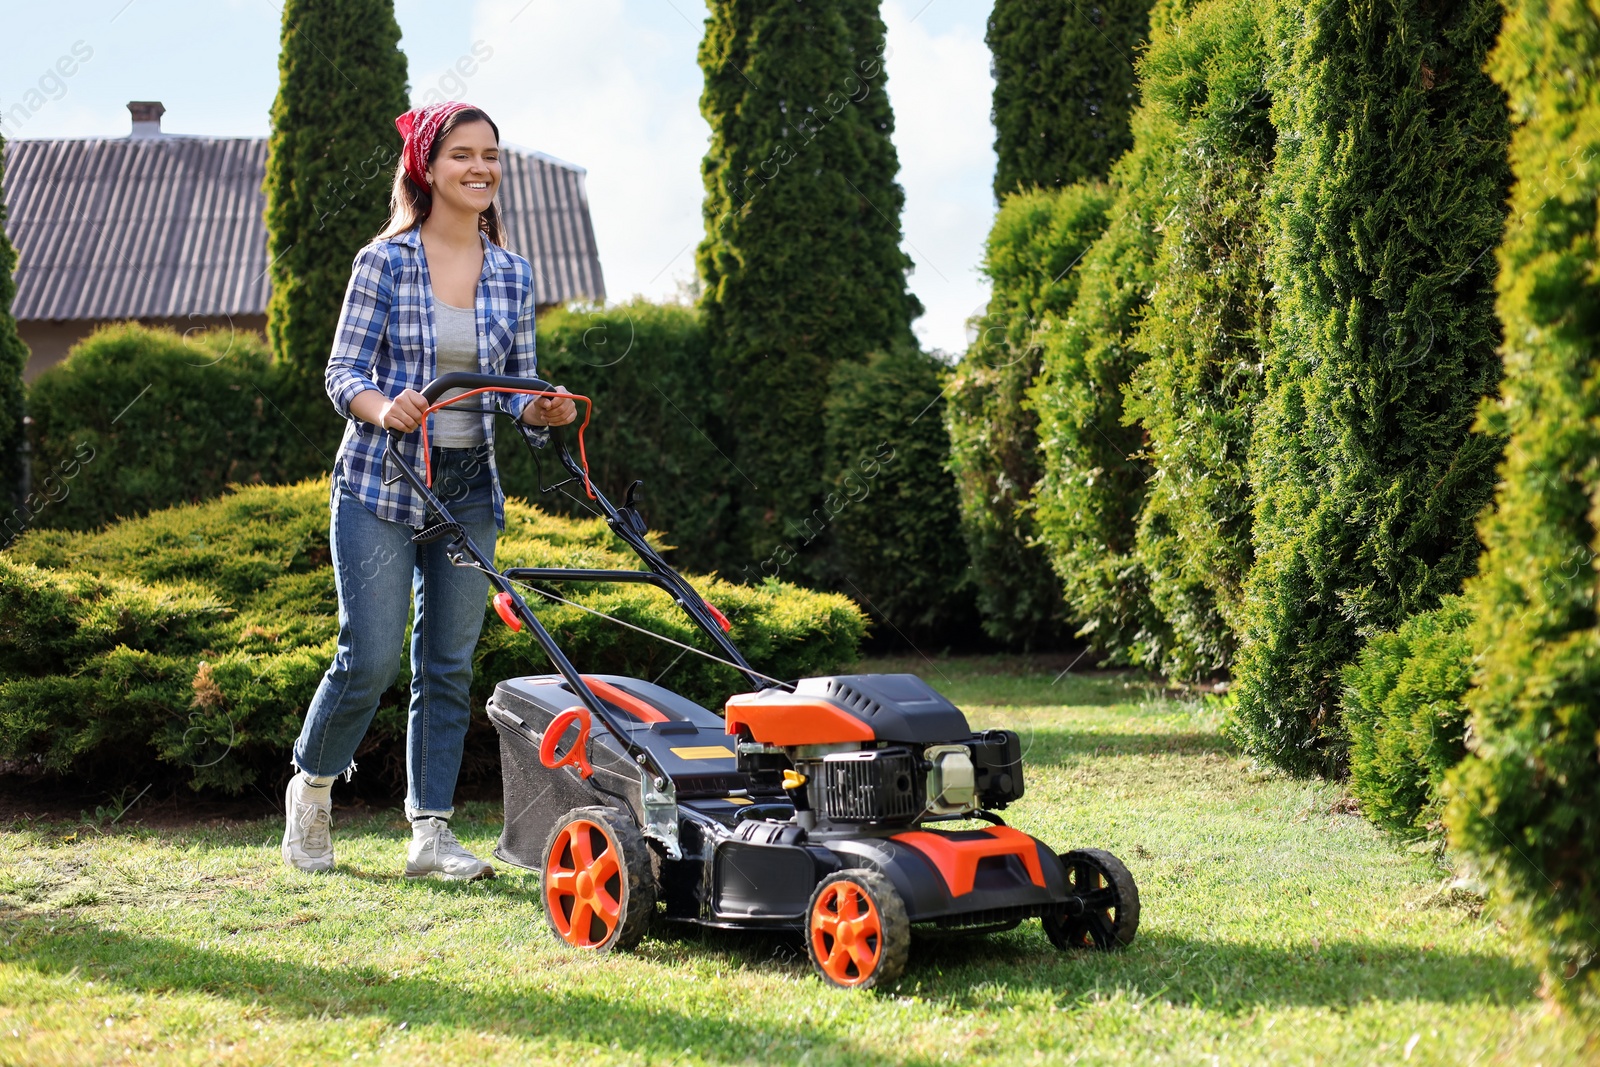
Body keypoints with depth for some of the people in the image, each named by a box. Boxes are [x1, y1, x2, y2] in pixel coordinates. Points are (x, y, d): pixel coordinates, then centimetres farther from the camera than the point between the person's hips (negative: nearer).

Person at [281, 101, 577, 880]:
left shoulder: (512, 276, 7)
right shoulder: (383, 263, -4)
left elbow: (515, 388, 12)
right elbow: (343, 375, -6)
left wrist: (544, 409, -10)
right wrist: (383, 406, -26)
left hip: (468, 491, 4)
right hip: (380, 485, -4)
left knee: (449, 664, 4)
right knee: (373, 656, -8)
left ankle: (431, 831, 10)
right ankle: (311, 786, 18)